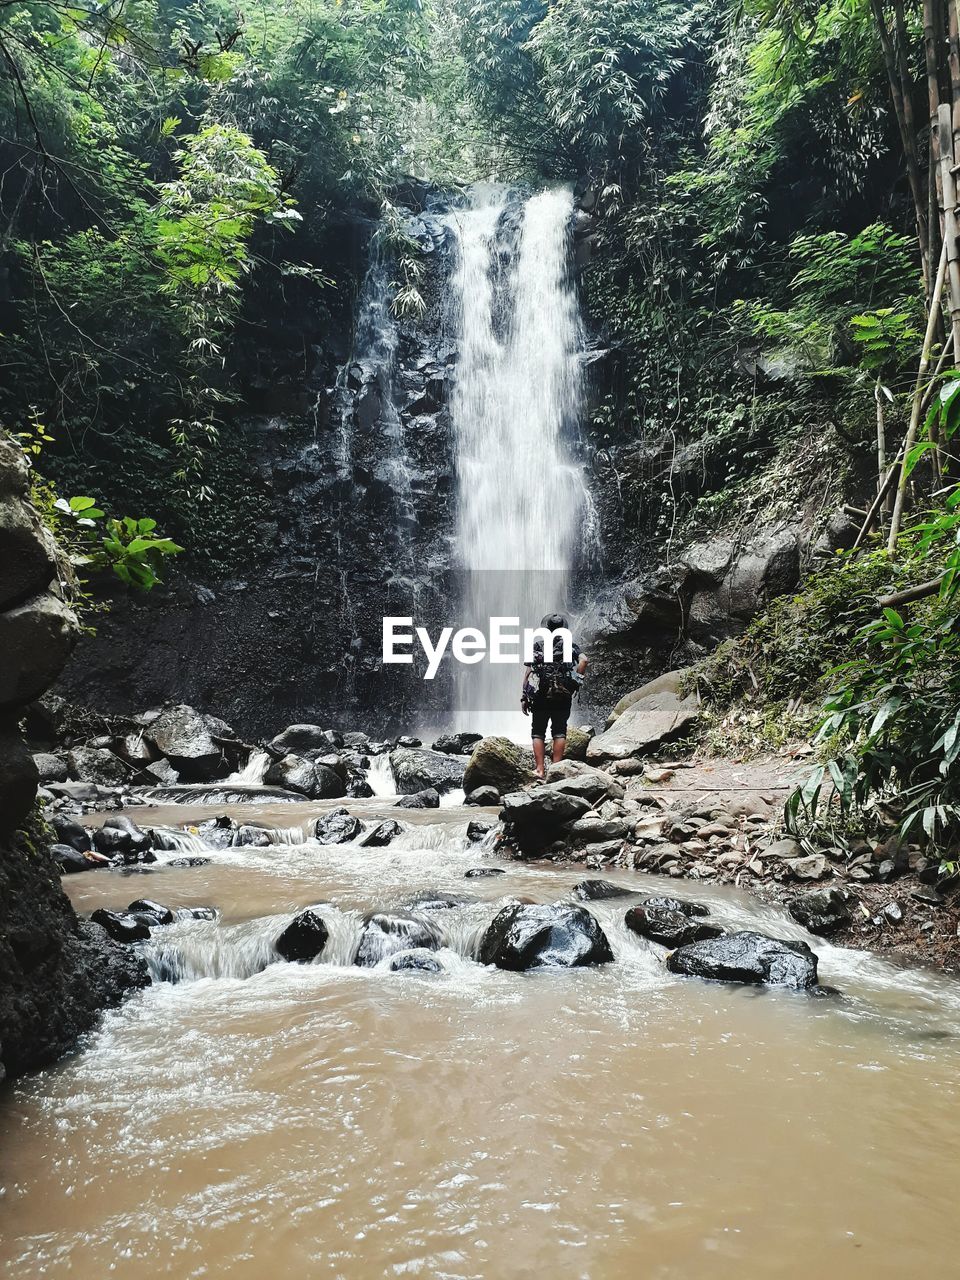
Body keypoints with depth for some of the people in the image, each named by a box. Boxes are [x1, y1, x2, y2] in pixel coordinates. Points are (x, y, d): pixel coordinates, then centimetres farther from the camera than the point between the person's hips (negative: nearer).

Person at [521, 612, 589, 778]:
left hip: (540, 696, 0)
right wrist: (574, 680, -3)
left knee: (538, 732, 4)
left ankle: (539, 769, -3)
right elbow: (583, 660, -11)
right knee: (559, 731, 6)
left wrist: (524, 697, 2)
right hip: (563, 696, 1)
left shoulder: (537, 645, 7)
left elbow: (528, 672, 0)